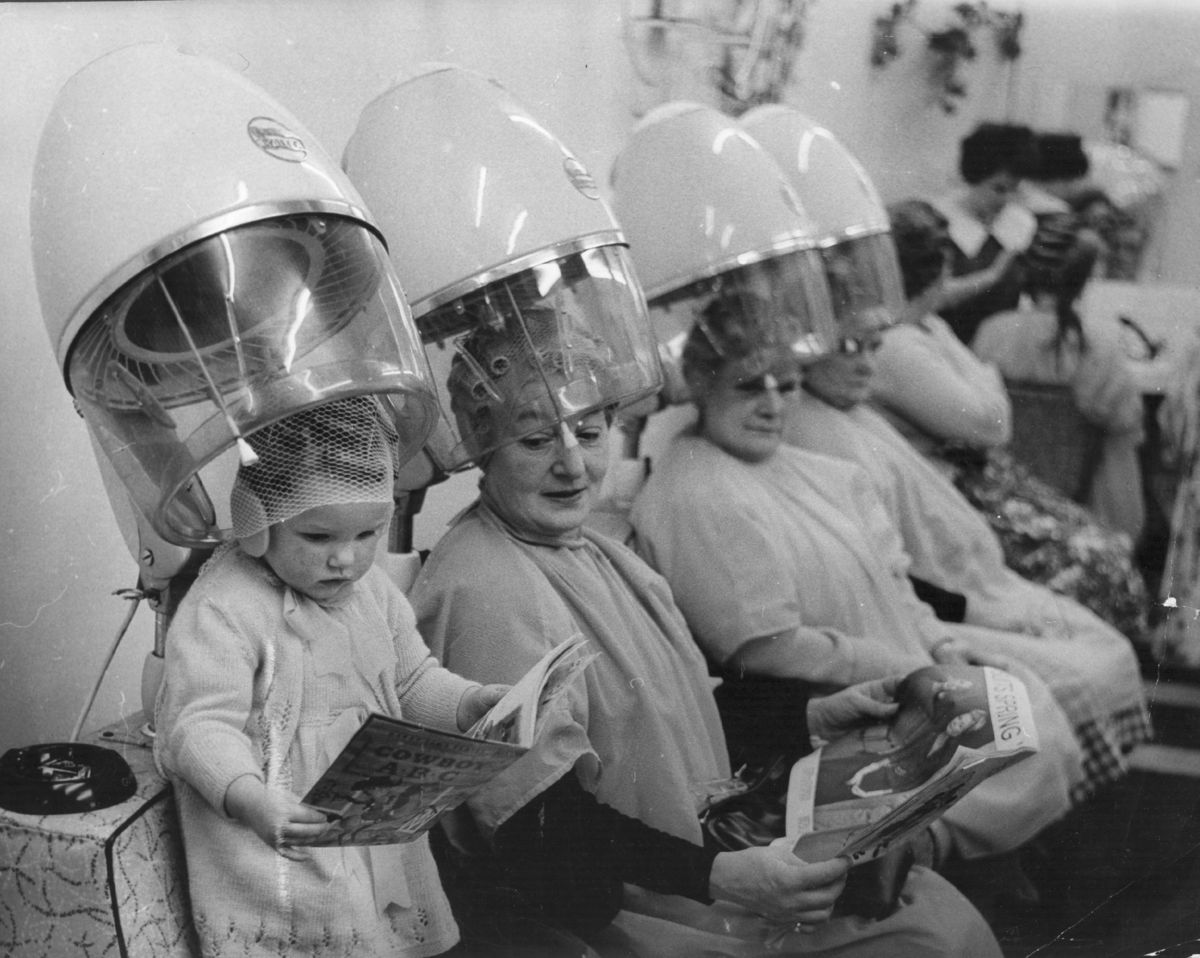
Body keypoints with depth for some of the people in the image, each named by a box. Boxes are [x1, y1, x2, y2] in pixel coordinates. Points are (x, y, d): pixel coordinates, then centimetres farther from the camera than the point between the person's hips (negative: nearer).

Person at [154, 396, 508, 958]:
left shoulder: (371, 590, 7)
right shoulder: (221, 612, -19)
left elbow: (412, 682, 18)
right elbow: (199, 725, -25)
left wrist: (470, 703, -1)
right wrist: (249, 799, -42)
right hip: (279, 845, -6)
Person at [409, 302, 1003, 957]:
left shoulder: (590, 551, 12)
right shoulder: (482, 593, -20)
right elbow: (537, 828, -24)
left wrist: (807, 718, 11)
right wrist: (720, 879, -31)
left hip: (704, 847, 9)